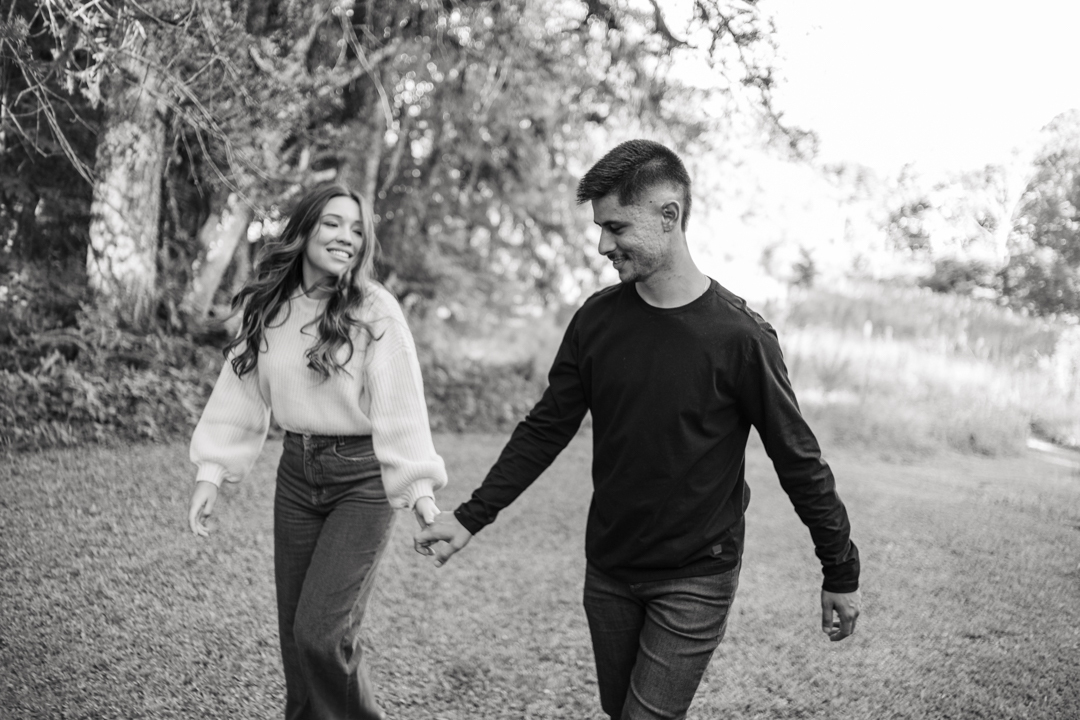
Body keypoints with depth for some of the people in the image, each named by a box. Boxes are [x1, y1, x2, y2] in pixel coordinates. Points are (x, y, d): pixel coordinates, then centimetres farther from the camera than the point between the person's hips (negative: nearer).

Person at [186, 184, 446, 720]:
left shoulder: (374, 312, -12)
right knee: (293, 630, 11)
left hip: (362, 478, -5)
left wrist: (419, 487, -19)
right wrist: (211, 473, 3)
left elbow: (400, 402, -15)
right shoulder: (267, 308, 3)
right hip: (296, 473, 5)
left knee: (322, 631, -9)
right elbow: (240, 389, 7)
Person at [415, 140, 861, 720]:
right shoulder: (597, 319, -3)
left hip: (695, 581, -5)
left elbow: (797, 459, -8)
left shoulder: (739, 336, -16)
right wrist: (470, 518, 1)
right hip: (608, 571, 5)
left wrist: (841, 573, -1)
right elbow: (546, 428, 4)